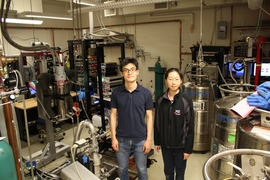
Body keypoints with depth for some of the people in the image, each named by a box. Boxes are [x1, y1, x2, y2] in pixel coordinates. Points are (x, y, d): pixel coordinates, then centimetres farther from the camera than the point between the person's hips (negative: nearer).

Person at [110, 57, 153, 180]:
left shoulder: (146, 93, -7)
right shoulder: (116, 93, -4)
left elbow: (149, 117, -3)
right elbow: (113, 115, 0)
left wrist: (148, 139, -5)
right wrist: (113, 137, -3)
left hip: (140, 139, -1)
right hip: (122, 139, 1)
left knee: (141, 169, 15)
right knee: (122, 169, 17)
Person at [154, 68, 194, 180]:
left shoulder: (186, 101, -14)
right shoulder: (160, 100, -5)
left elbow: (190, 127, -11)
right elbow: (157, 123, 3)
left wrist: (188, 148, -9)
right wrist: (157, 141, 6)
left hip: (181, 144, -2)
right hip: (165, 143, 3)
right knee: (168, 171, 19)